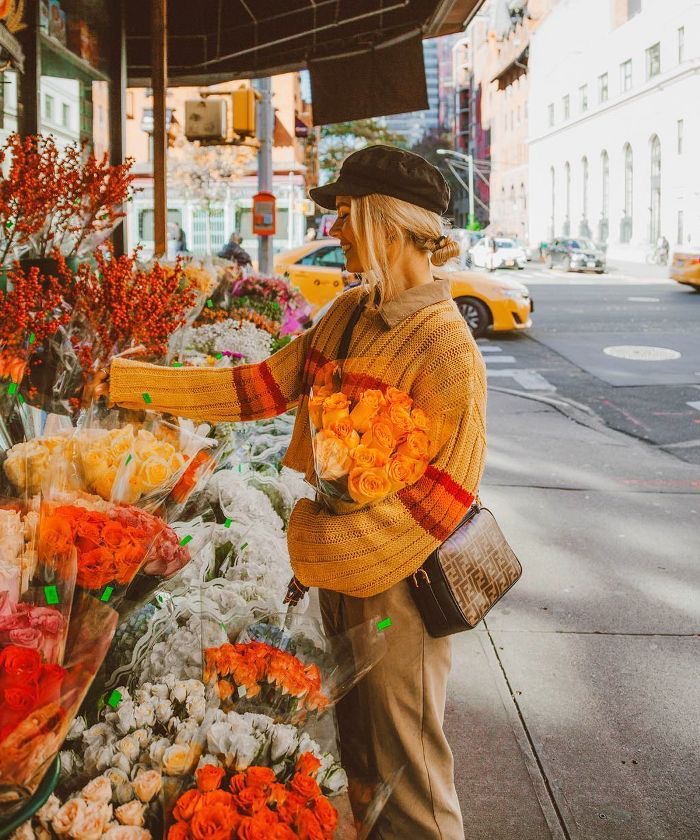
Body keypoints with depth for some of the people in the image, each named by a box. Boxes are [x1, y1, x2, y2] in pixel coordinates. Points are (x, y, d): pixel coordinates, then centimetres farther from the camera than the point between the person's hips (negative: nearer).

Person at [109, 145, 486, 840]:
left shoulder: (444, 346, -20)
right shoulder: (349, 314, 5)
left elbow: (446, 492, -21)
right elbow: (264, 386, 5)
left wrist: (328, 547, -18)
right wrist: (120, 380, 3)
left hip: (395, 586, -8)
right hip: (336, 574, 8)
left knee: (406, 775, 7)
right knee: (357, 750, 24)